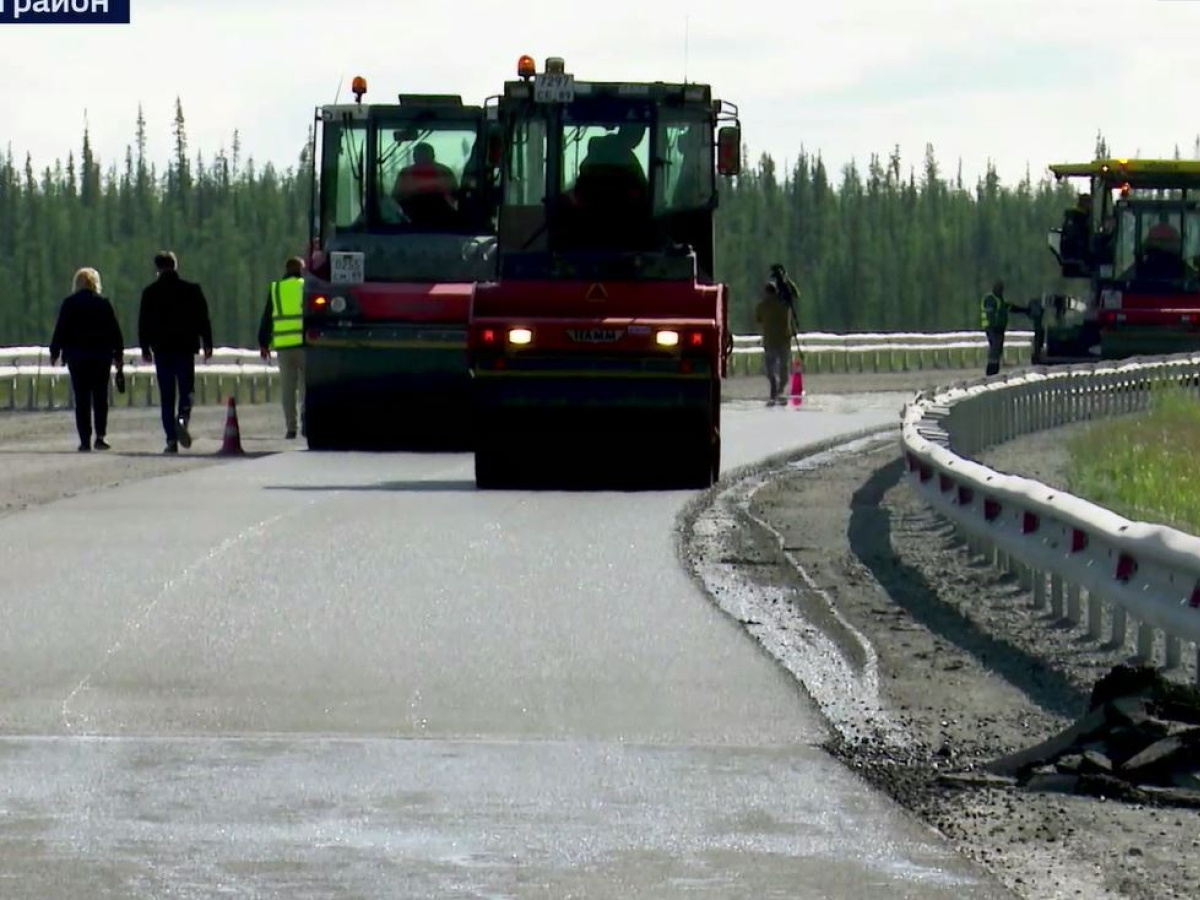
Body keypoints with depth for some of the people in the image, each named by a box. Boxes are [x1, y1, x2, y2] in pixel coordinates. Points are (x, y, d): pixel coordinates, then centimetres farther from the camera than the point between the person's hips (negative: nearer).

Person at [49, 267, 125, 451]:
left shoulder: (69, 304, -2)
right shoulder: (103, 303, 1)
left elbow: (60, 330, -1)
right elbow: (115, 331, 3)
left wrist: (54, 352, 8)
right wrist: (118, 355, 11)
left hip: (77, 356, -1)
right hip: (102, 356, 1)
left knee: (82, 400, 2)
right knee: (100, 397, 7)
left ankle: (85, 440, -2)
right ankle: (100, 435, -5)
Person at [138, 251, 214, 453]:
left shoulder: (150, 293, 0)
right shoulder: (192, 290, -1)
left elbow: (144, 323, 4)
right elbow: (203, 320, 2)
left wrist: (145, 348, 14)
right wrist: (207, 345, 10)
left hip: (162, 350, 0)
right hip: (185, 347, 0)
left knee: (167, 396, 5)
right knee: (186, 389, 7)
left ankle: (171, 439, 0)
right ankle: (182, 419, -23)